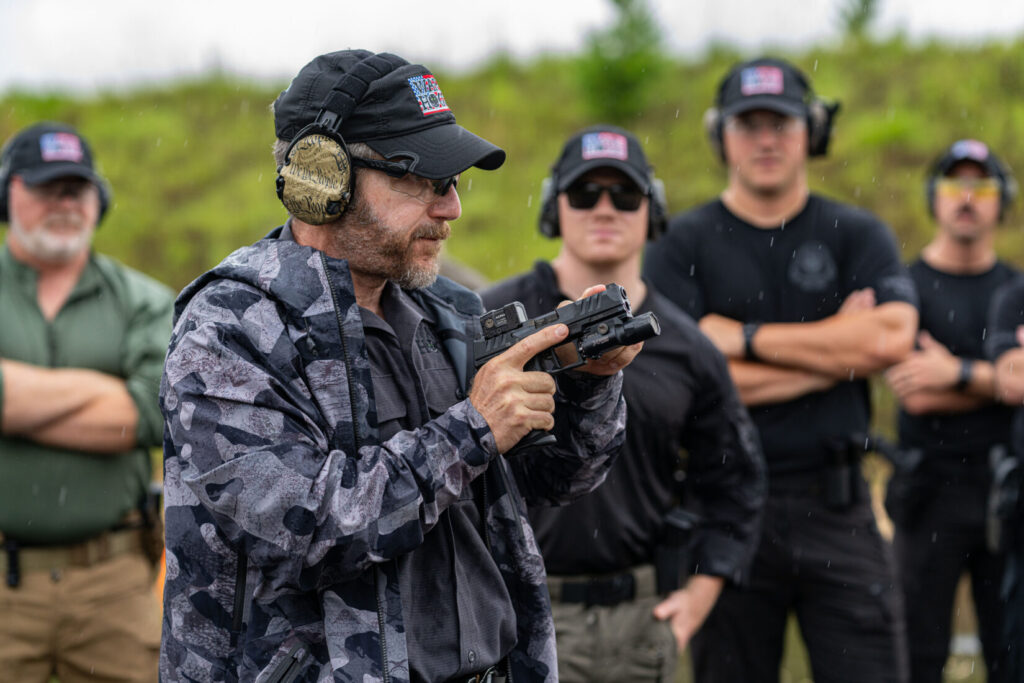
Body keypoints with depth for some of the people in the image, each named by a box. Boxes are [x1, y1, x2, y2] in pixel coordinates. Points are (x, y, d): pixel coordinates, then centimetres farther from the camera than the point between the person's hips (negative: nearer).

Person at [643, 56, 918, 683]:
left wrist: (746, 338, -10)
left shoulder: (858, 235, 8)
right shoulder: (683, 245, 4)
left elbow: (891, 339, -11)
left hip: (836, 506, 1)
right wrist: (836, 349, -9)